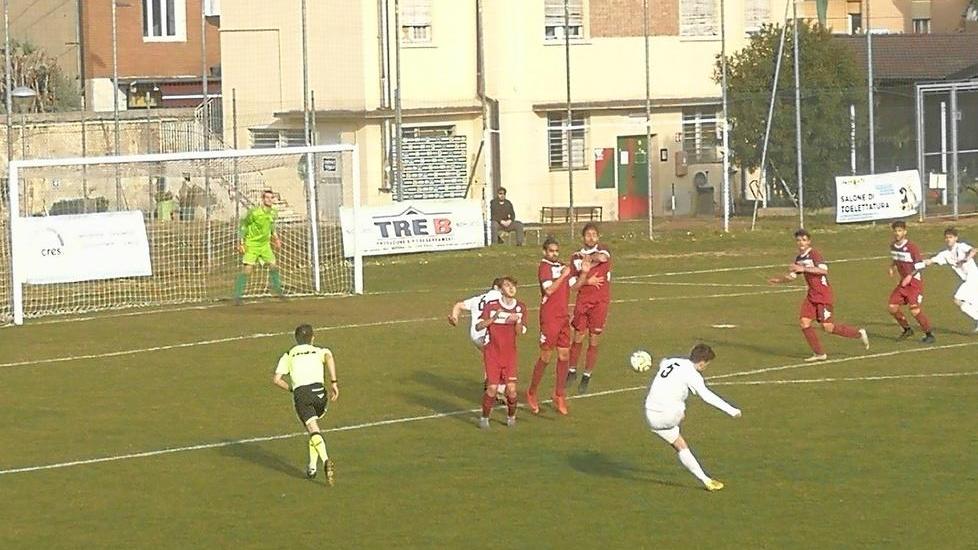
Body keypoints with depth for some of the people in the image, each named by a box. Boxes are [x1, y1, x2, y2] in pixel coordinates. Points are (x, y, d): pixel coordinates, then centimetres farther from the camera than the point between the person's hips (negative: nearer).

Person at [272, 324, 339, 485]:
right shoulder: (319, 351, 23)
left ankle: (326, 460, -41)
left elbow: (276, 379, 11)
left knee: (314, 431, -16)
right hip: (319, 391, 2)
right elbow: (329, 357, -4)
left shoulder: (288, 355, 24)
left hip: (300, 394, -2)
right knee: (314, 427, 26)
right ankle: (312, 466, 19)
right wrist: (333, 383, -6)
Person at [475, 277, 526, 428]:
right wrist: (493, 318, -22)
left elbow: (520, 332, -3)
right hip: (492, 353, -2)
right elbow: (478, 326, -8)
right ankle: (485, 418, 11)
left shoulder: (520, 307, 2)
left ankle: (511, 416, 18)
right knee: (492, 388, -9)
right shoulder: (491, 306, -6)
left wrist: (517, 321, -23)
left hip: (510, 354, 2)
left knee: (511, 389, -7)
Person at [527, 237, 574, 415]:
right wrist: (563, 275, -18)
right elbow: (549, 290, -22)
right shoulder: (544, 267, -10)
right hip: (549, 318, -7)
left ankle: (559, 396, 15)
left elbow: (574, 285, 20)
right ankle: (532, 394, 12)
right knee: (546, 356, -2)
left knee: (564, 355, 6)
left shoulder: (561, 267, 14)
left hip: (563, 317, 7)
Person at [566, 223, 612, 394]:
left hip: (601, 302, -1)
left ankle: (586, 378, 13)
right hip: (583, 301, 1)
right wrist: (585, 278, -15)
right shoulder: (577, 257, 6)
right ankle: (572, 372, 21)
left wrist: (588, 258, -9)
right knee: (578, 339, 2)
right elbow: (573, 286, 3)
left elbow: (602, 257, -24)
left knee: (594, 343, 2)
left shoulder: (602, 250, 3)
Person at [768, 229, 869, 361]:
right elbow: (792, 276, 26)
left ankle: (858, 333, 12)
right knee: (804, 322, -5)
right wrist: (779, 280, 10)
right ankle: (819, 353, 6)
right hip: (811, 295, 8)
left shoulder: (814, 254, -13)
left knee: (828, 327, -8)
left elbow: (824, 270, -28)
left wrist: (804, 269, -31)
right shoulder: (799, 258, 12)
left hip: (823, 294, -8)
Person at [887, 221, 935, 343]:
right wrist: (893, 267, 3)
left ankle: (929, 335, -4)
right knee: (893, 308, 3)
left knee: (914, 310, -17)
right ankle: (907, 330, 24)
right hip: (903, 282, 8)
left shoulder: (911, 247, -19)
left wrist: (910, 275, -27)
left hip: (914, 282, -8)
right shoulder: (892, 246, 4)